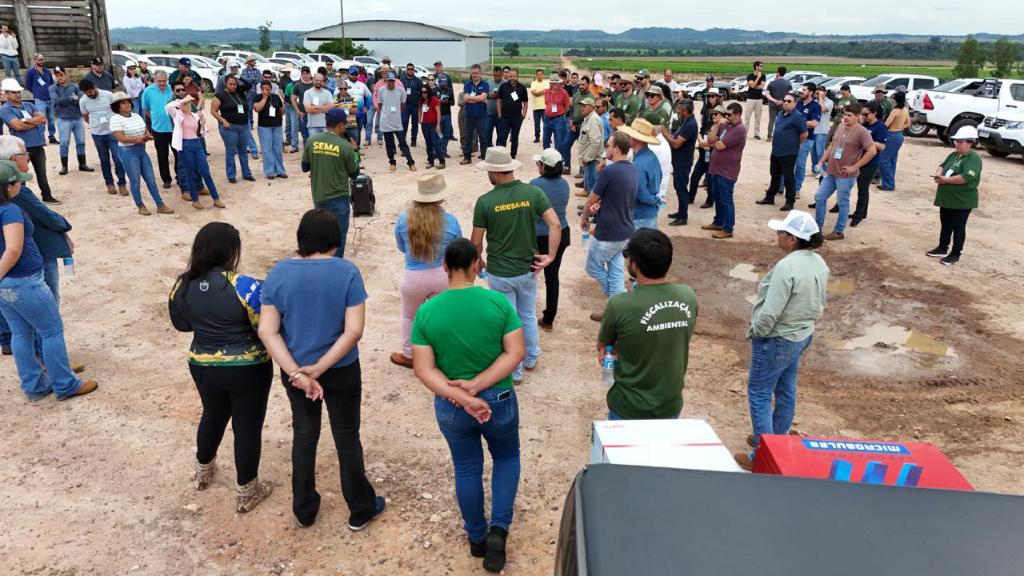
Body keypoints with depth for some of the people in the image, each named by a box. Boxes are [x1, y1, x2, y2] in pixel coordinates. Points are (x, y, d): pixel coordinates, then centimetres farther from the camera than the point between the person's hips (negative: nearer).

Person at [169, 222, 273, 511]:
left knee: (213, 415, 28)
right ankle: (246, 492, 22)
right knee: (248, 426, 10)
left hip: (203, 367, 5)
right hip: (247, 369, -5)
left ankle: (203, 470, 49)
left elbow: (181, 324, 10)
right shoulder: (243, 286, -23)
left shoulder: (183, 285, -5)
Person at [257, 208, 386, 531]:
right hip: (341, 371, -2)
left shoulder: (279, 273, -9)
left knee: (304, 435, 21)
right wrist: (319, 368, -16)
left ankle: (304, 511, 36)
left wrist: (296, 373, -17)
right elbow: (354, 330, -20)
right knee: (347, 437, 14)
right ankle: (361, 510, 29)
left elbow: (267, 330, -13)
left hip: (294, 371, 3)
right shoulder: (347, 272, -16)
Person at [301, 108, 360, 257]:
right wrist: (353, 152, 8)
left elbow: (305, 167, 8)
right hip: (339, 198, -5)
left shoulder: (311, 141, -3)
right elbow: (354, 174, -3)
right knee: (338, 236, 6)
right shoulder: (345, 146, -14)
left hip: (318, 196, 5)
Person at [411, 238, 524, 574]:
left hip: (450, 407, 1)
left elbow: (423, 369, -15)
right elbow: (516, 352, -17)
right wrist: (476, 385, -19)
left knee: (467, 469, 21)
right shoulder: (498, 302, -15)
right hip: (499, 401, -1)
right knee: (507, 457, 25)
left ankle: (477, 537, 37)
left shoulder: (427, 311, -12)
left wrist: (463, 398, -19)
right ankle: (499, 529, 12)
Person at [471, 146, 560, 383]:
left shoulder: (485, 201, -15)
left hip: (499, 273, -3)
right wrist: (550, 256, -9)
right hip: (528, 269, 3)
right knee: (528, 317, 24)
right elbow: (555, 224, -16)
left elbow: (477, 242, -7)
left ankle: (514, 372, 26)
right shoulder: (533, 192, -9)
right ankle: (531, 360, 41)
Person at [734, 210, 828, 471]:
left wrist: (754, 332, -11)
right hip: (802, 337, 9)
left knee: (759, 395, 3)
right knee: (786, 392, 20)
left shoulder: (786, 267, -28)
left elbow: (770, 312, -28)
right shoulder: (819, 264, 0)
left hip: (776, 341, -9)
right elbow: (818, 305, 11)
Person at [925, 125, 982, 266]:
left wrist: (945, 180, -23)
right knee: (945, 224, 19)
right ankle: (942, 248, 33)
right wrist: (938, 175, -11)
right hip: (946, 198, 8)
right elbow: (942, 165, 13)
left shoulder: (974, 158, -18)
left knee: (958, 227, 3)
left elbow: (967, 177, -29)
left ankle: (955, 254, 12)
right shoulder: (953, 155, 9)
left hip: (963, 201, -8)